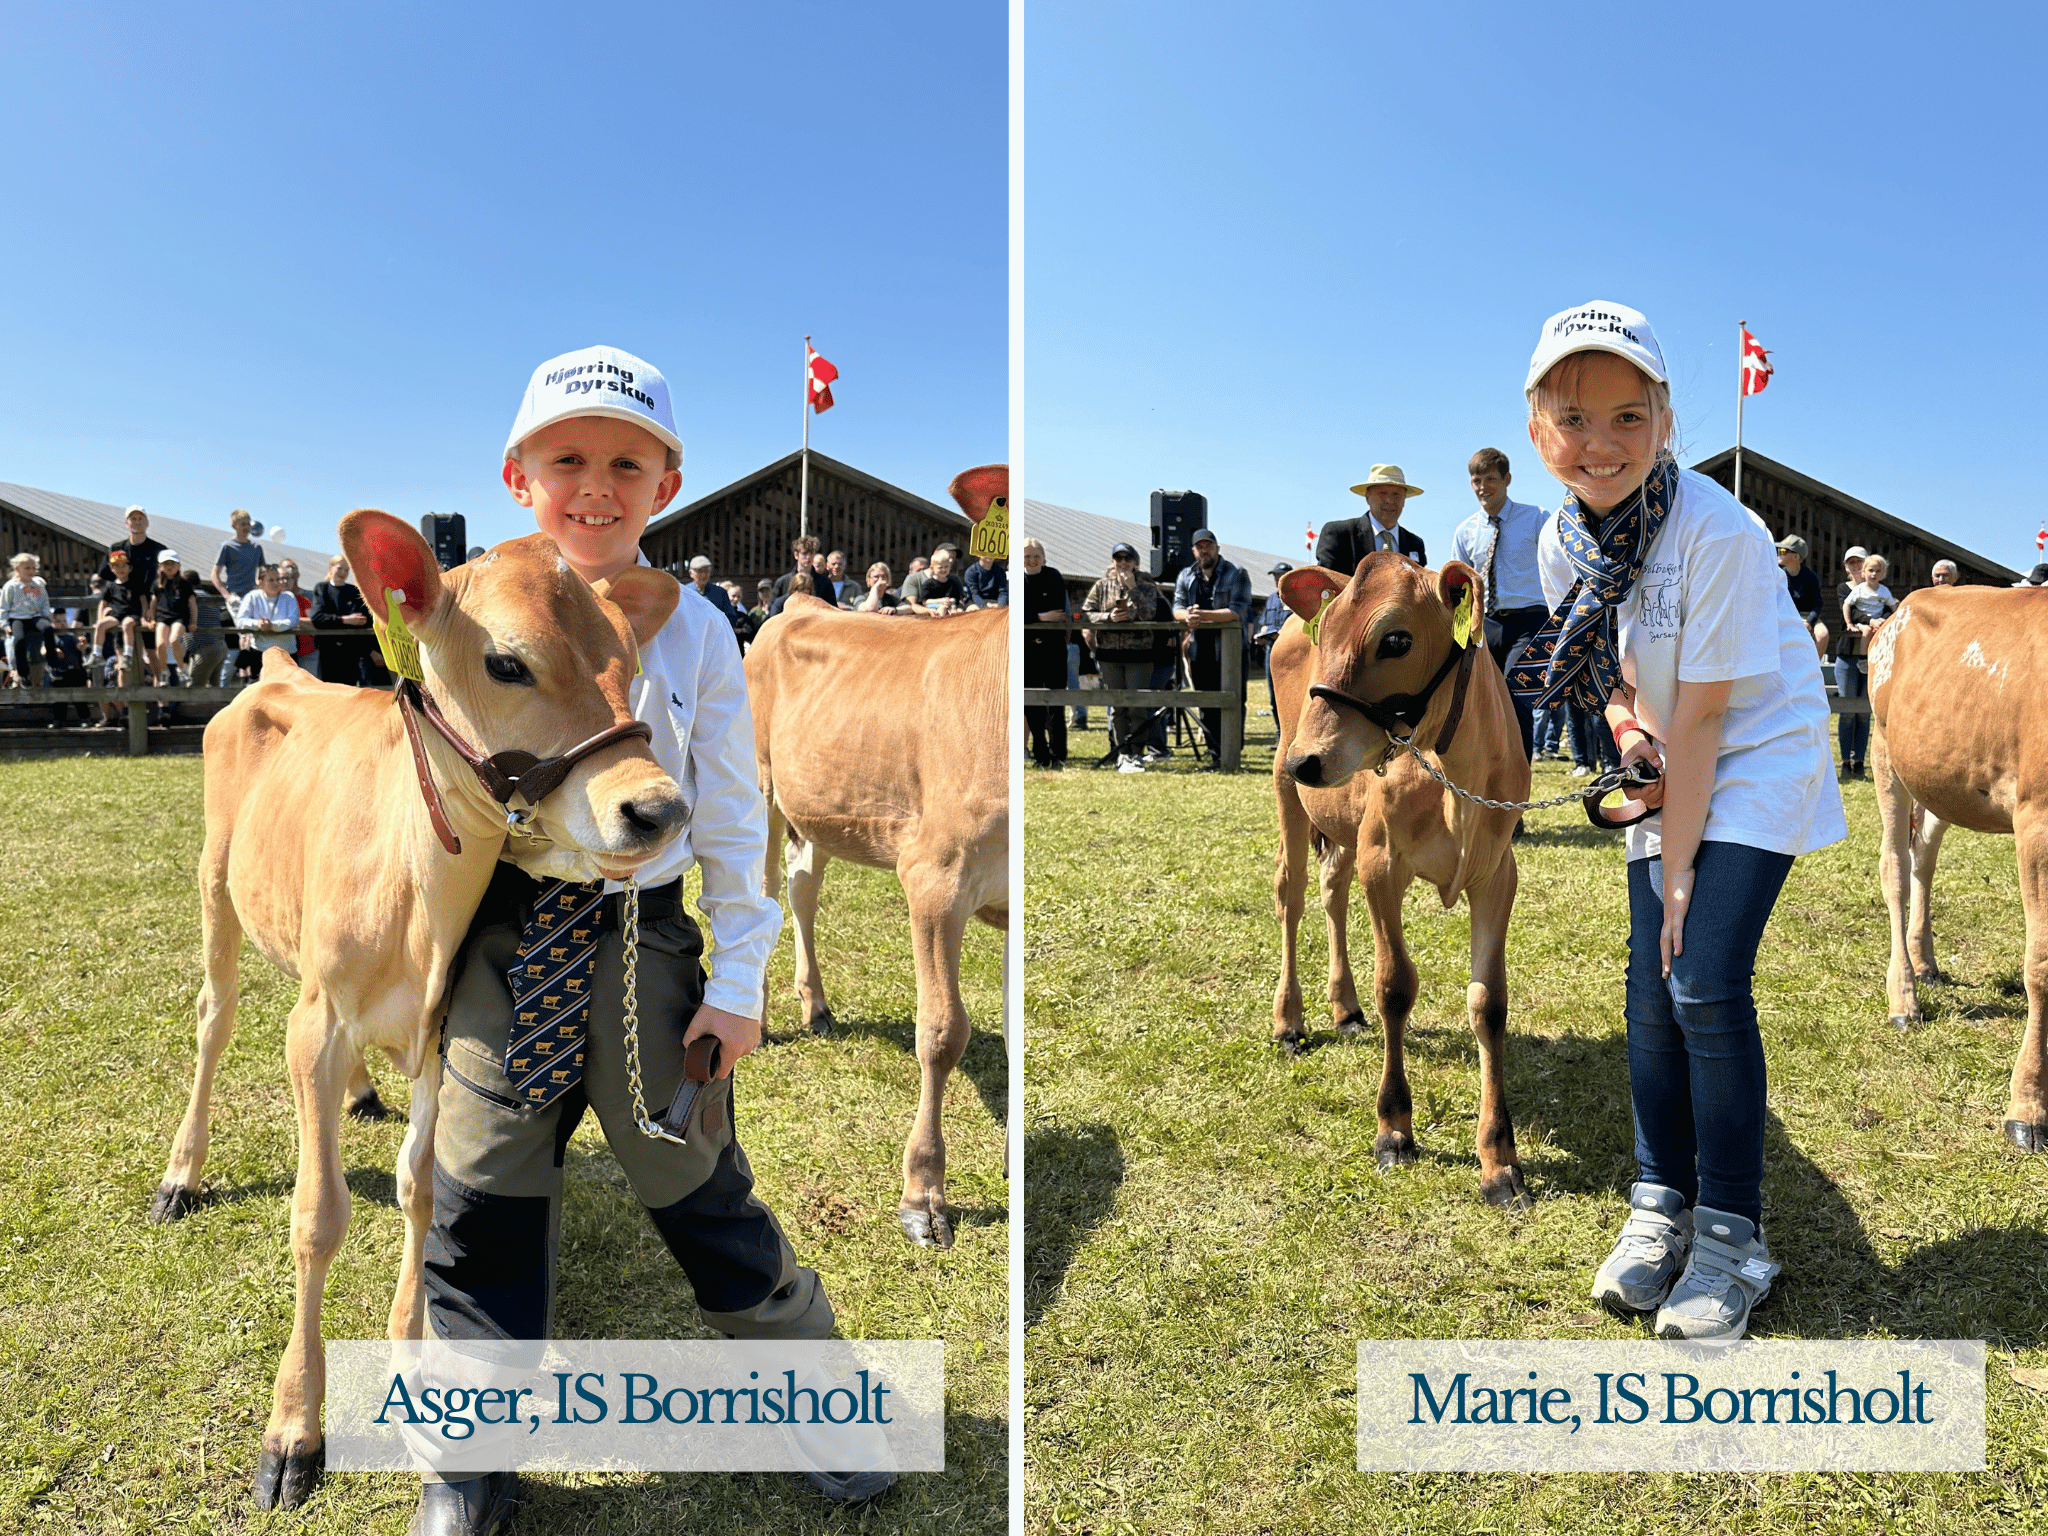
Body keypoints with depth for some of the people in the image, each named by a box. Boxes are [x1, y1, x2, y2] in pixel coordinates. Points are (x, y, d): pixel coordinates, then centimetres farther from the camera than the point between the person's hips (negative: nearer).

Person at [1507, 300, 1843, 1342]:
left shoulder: (1718, 532, -26)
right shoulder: (1564, 542, -7)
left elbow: (1702, 715, -24)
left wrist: (1680, 866, -20)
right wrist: (1626, 720, -16)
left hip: (1760, 757, -5)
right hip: (1670, 772, 6)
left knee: (1706, 981, -14)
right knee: (1651, 986, 3)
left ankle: (1730, 1236, 3)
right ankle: (1661, 1204, 19)